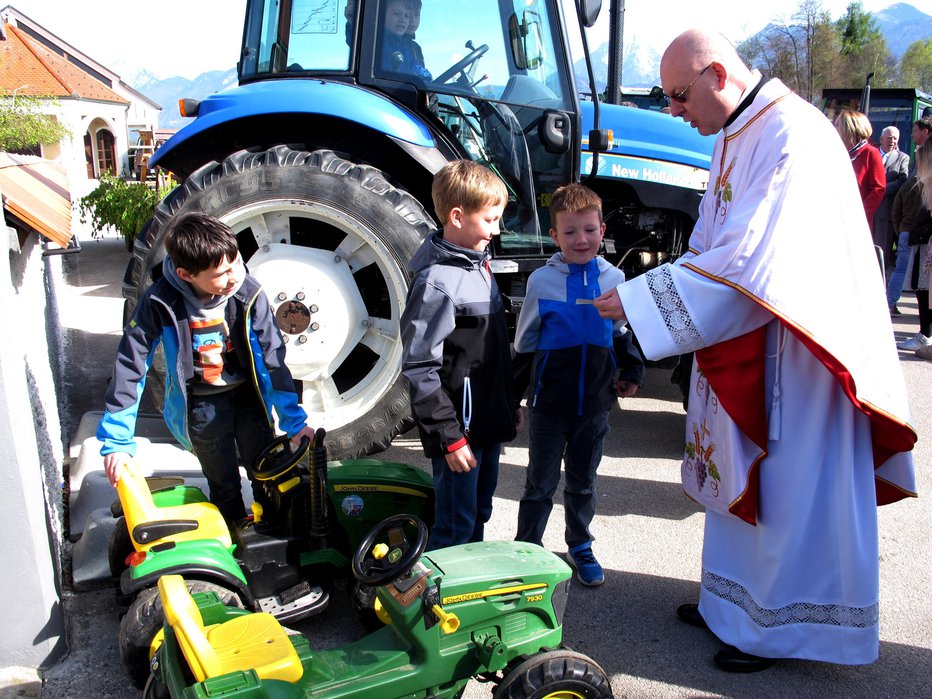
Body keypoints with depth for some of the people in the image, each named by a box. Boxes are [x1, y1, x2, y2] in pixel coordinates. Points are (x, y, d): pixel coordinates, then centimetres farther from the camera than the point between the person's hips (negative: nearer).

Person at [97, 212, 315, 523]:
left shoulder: (249, 294, -19)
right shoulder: (161, 302, -21)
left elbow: (272, 358, -10)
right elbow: (130, 367, -13)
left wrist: (293, 419, -7)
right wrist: (116, 441, -12)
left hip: (249, 396, 1)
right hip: (202, 408, -1)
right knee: (224, 488, 12)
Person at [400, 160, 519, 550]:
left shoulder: (479, 264, 10)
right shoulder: (437, 283, -19)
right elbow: (419, 368, -21)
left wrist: (509, 407, 19)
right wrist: (450, 437, -21)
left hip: (489, 422, 9)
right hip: (460, 429, -9)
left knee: (479, 515, 21)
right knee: (454, 530, 2)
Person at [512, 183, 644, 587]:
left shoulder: (614, 278, 1)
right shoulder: (542, 281, -7)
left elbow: (622, 334, 16)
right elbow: (524, 345, 1)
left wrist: (632, 373, 2)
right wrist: (512, 398, 3)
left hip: (595, 406, 2)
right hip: (549, 405, -2)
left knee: (582, 484, 18)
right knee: (541, 485, 8)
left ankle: (580, 547, 36)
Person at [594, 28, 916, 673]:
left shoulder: (792, 136, -20)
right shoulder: (733, 137, 10)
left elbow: (745, 262, -26)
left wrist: (639, 300, -21)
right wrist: (647, 294, 3)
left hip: (796, 349, -9)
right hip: (742, 338, 9)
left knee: (792, 485, 4)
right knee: (741, 471, 17)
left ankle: (787, 625, 21)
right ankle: (740, 599, 33)